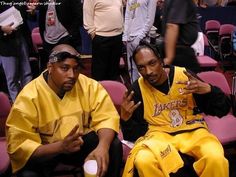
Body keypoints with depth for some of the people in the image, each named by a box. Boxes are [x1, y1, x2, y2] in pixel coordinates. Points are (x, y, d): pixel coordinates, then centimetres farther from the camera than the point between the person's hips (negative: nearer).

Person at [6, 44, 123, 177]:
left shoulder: (88, 85, -14)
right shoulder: (29, 97, -24)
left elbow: (107, 117, -16)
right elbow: (18, 147, -26)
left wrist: (102, 146, -38)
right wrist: (60, 147, -42)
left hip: (79, 142, 3)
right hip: (43, 151, -3)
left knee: (114, 145, -19)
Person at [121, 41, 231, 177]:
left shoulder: (184, 75, -3)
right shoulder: (138, 89, -3)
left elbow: (223, 109, 1)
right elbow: (133, 135, 2)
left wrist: (208, 90, -19)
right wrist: (125, 117, -19)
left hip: (193, 131, 1)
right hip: (158, 134, 0)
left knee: (216, 159, -32)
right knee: (143, 161, -34)